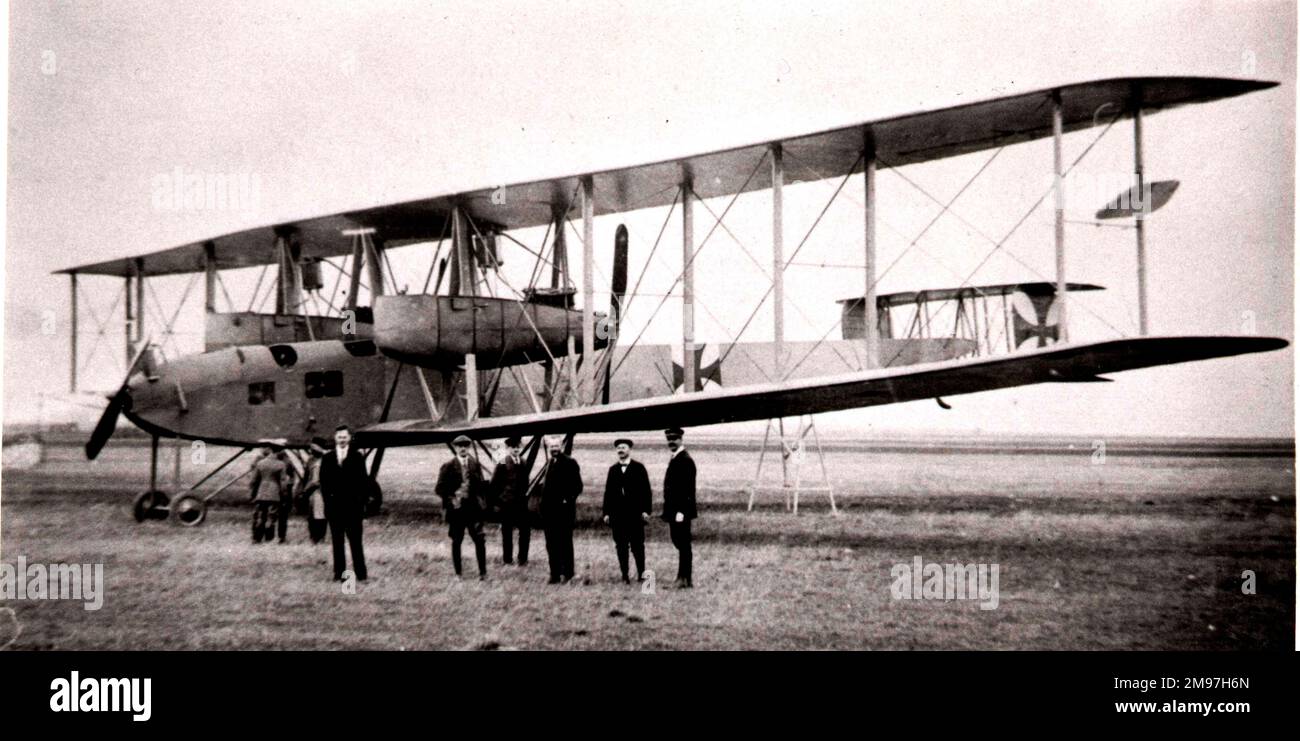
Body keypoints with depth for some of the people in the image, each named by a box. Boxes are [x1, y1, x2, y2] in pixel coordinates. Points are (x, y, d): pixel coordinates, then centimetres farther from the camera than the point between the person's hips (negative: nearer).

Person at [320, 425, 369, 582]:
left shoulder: (357, 457, 5)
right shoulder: (327, 458, 10)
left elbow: (363, 480, 2)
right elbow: (323, 482, 8)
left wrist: (362, 501, -6)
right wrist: (327, 499, -1)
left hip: (353, 505, -2)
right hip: (334, 505, 2)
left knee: (355, 540, -1)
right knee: (337, 541, 4)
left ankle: (360, 573, 1)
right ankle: (339, 573, 8)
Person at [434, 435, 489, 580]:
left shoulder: (475, 464, 6)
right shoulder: (448, 467, -1)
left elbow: (481, 485, 12)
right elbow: (439, 489, -1)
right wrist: (452, 498, -13)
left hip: (474, 507, 1)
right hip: (456, 508, -1)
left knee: (479, 539, -7)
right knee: (456, 541, 6)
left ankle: (483, 572, 0)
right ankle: (458, 573, 16)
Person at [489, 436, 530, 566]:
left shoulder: (523, 463, 6)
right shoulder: (503, 464, -7)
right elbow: (494, 484, -5)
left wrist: (525, 494, 11)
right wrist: (496, 502, -5)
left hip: (521, 503, 4)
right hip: (506, 503, -4)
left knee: (525, 530, 2)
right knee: (507, 531, 5)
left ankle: (523, 559, 12)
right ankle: (507, 559, 14)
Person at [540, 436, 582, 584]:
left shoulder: (570, 463, -6)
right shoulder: (549, 464, 16)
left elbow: (578, 486, -9)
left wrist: (568, 500, -15)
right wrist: (544, 502, 9)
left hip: (564, 509, -7)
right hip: (549, 510, 7)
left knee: (565, 542, -1)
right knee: (551, 544, 8)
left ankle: (567, 573, 6)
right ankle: (555, 574, 13)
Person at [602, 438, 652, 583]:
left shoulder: (638, 468, 3)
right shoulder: (613, 469, 13)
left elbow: (646, 490, -1)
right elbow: (608, 492, 10)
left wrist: (645, 510, -8)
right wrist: (606, 512, 4)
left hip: (635, 513, -3)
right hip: (617, 514, 3)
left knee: (637, 545, -1)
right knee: (621, 546, 3)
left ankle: (641, 573, 9)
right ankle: (625, 575, 7)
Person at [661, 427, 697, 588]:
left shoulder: (685, 460, -14)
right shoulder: (674, 459, 16)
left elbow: (688, 488, -20)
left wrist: (681, 511, -23)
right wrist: (669, 511, 17)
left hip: (681, 510, -9)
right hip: (674, 510, 9)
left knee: (683, 544, -5)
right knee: (680, 543, 13)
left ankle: (686, 579, -1)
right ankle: (683, 577, 20)